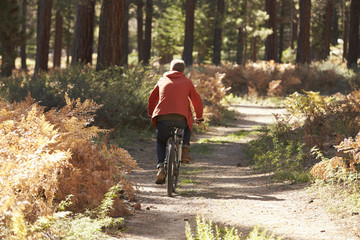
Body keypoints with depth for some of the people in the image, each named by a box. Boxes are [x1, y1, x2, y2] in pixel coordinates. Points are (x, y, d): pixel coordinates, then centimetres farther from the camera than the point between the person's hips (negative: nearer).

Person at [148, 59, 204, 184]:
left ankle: (160, 168, -1)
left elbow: (152, 99, 29)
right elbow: (197, 100, 21)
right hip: (180, 118, -1)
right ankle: (185, 151, 18)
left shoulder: (162, 80, 22)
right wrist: (199, 117, 35)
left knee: (161, 142, 23)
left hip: (162, 118, 1)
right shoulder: (187, 82, 17)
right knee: (188, 124, 35)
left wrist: (151, 115, 44)